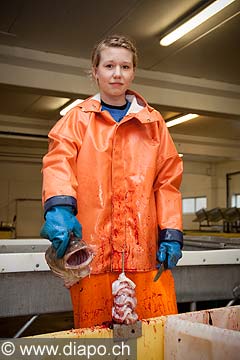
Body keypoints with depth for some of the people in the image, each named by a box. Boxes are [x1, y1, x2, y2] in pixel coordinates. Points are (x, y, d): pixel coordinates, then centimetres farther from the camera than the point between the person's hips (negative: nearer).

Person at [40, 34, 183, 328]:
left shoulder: (153, 122, 15)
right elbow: (58, 163, -4)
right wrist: (59, 208, -24)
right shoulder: (78, 119, 12)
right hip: (91, 247, -1)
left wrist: (171, 234, 2)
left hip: (145, 249, 1)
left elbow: (167, 181, 11)